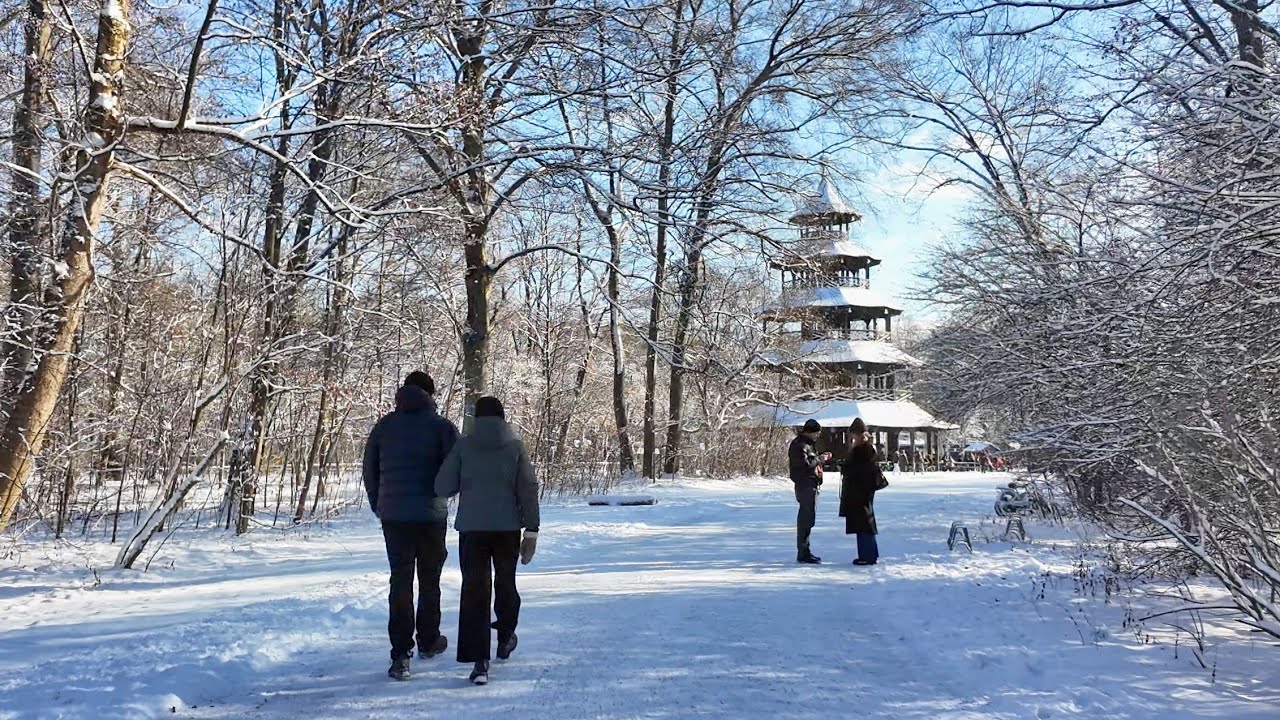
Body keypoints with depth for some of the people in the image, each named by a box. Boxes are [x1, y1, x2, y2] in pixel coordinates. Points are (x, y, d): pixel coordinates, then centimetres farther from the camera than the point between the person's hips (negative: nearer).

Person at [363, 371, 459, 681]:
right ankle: (428, 641, 26)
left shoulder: (385, 425, 5)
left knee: (400, 580, 4)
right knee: (429, 580, 14)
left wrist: (378, 506, 19)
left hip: (392, 515, 2)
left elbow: (370, 469, 9)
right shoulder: (442, 426, -5)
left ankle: (400, 654, -4)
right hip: (431, 515, -2)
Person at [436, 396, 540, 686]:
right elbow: (528, 489, -3)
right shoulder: (515, 446, 1)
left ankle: (479, 660, -9)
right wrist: (531, 529, 0)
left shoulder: (464, 445, -1)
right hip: (508, 527, 1)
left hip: (471, 527, -1)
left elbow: (442, 488, -3)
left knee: (474, 588, -1)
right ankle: (506, 638, 38)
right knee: (505, 582, 20)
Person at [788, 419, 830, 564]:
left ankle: (804, 551, 23)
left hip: (810, 485, 11)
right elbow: (805, 464, -23)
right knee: (807, 519, -9)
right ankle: (803, 553, -7)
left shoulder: (807, 443, 19)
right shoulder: (800, 445, -14)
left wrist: (820, 458, 8)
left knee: (805, 518, 15)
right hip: (806, 485, -11)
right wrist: (819, 459, -11)